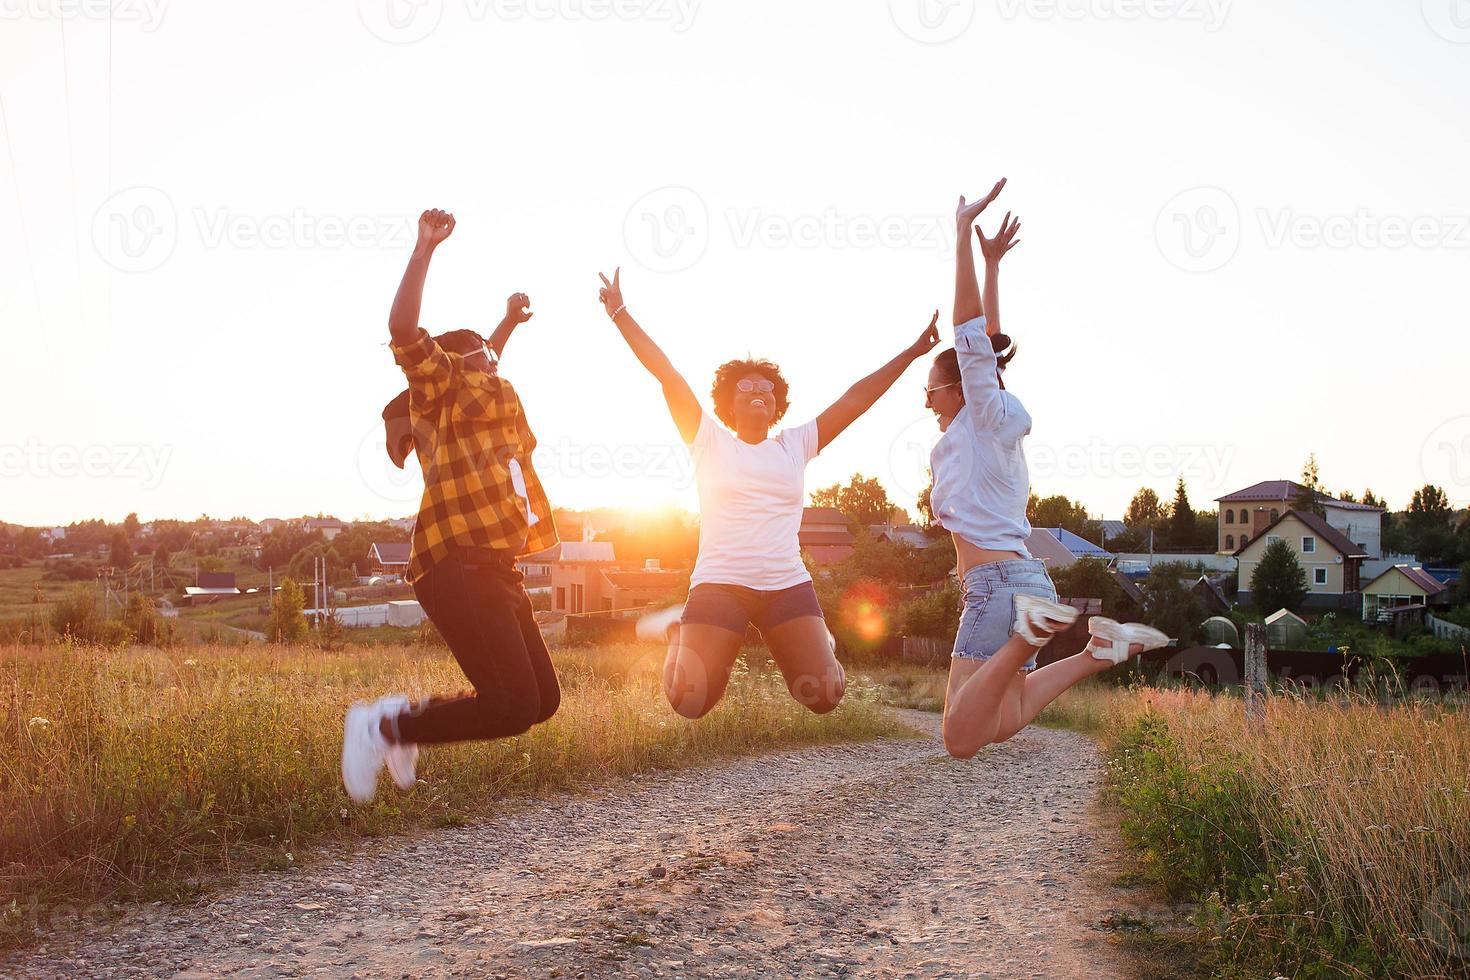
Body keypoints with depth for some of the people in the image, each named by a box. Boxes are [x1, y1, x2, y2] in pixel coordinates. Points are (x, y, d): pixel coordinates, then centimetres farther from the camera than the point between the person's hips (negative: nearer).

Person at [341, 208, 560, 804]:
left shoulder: (483, 393, 25)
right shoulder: (439, 387, 2)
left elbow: (486, 366, 51)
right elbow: (405, 331, -18)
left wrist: (509, 324, 48)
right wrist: (425, 248, -18)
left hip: (494, 571, 10)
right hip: (459, 568, -10)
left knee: (543, 699, 9)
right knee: (513, 705, -19)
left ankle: (408, 719, 20)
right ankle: (383, 727, -4)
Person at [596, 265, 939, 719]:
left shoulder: (795, 445, 12)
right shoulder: (710, 440, 5)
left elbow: (854, 399, 11)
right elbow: (666, 374, -1)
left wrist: (911, 353, 10)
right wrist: (620, 313, -6)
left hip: (788, 587, 2)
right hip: (719, 585, -2)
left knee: (824, 695, -8)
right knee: (691, 701, -10)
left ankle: (816, 640, 28)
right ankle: (677, 632, 23)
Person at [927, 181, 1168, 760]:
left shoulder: (985, 415, -4)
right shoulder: (988, 422, 19)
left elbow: (972, 328, -12)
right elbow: (987, 335, 24)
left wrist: (964, 232, -13)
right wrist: (991, 262, 24)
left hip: (999, 580, -10)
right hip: (1015, 580, 10)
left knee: (961, 740, -17)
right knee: (1000, 725, 14)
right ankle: (1100, 649, 6)